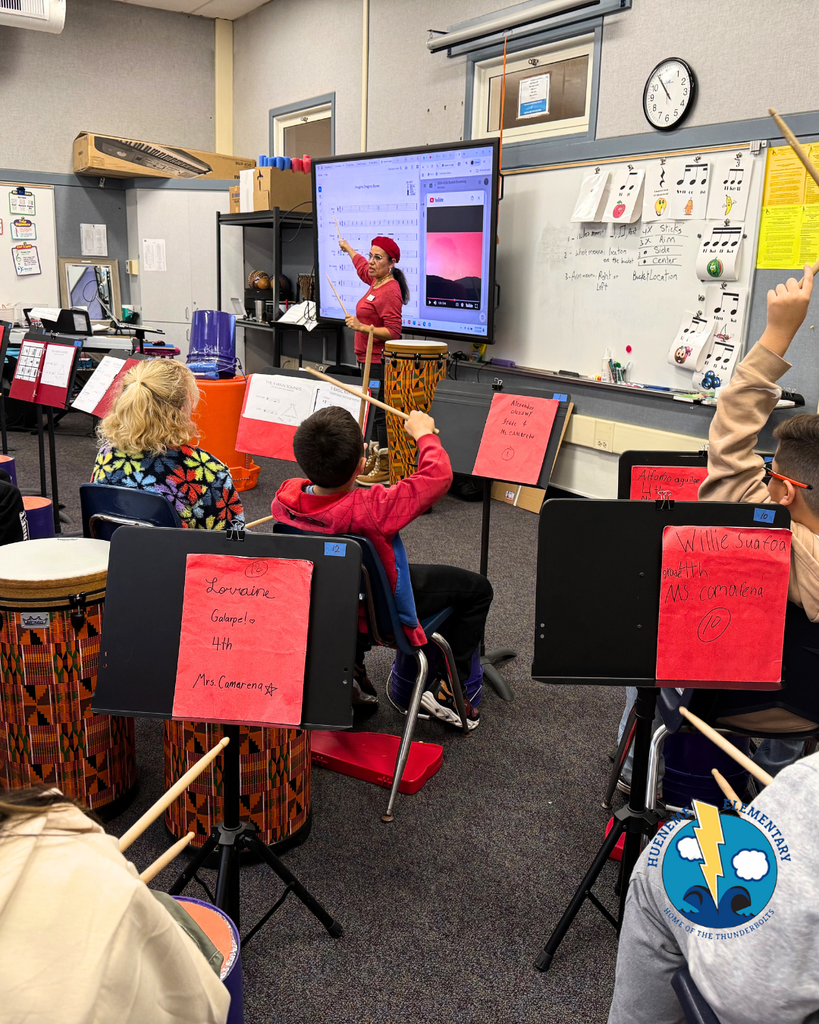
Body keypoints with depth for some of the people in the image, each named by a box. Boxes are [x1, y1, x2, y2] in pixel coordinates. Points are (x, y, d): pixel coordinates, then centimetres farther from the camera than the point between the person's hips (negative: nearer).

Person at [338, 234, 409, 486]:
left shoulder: (390, 291, -17)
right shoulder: (376, 281, 12)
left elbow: (393, 332, -21)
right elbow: (362, 266, 36)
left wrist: (362, 327, -24)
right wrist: (347, 247, 51)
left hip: (380, 362, -10)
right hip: (369, 360, 10)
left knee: (381, 412, -8)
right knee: (372, 410, 15)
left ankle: (385, 469, -3)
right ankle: (374, 458, 25)